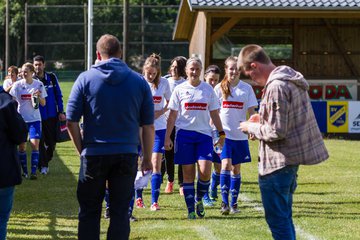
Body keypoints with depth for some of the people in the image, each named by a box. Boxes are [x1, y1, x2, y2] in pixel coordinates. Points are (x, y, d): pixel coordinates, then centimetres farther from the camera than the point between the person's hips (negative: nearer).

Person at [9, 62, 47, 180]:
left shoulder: (39, 85, 0)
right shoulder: (17, 85, -2)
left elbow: (43, 103, 5)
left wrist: (38, 96, -15)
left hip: (35, 118, 0)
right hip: (21, 118, 0)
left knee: (35, 143, -12)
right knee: (22, 145, 3)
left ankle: (33, 171, -11)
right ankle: (24, 171, 17)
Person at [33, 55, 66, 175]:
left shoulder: (51, 77, 2)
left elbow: (58, 95, 6)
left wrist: (61, 112, 3)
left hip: (52, 116, 2)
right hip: (38, 117, -2)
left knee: (52, 142, 8)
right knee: (40, 142, -3)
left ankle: (45, 161, 27)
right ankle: (43, 166, 5)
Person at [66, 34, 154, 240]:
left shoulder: (85, 79, -1)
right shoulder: (139, 81, 3)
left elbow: (71, 122, -3)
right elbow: (148, 126, 4)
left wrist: (82, 150, 9)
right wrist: (148, 158, 12)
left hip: (94, 154, -1)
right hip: (127, 155, 1)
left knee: (89, 212, 10)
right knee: (120, 212, 6)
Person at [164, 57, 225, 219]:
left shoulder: (208, 89, 7)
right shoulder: (180, 89, 4)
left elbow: (214, 114, 12)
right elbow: (172, 115, 5)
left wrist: (221, 133, 8)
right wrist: (167, 137, 0)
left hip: (204, 134, 1)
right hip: (184, 134, 0)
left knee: (205, 172, -13)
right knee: (188, 174, 1)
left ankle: (199, 199, 13)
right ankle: (191, 210, 8)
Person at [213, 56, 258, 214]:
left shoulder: (247, 88, 3)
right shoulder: (219, 88, 1)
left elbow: (251, 112, 4)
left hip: (240, 135, 2)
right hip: (223, 134, -2)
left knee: (236, 169, 7)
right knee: (226, 165, -16)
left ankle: (234, 203, 14)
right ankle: (224, 202, -14)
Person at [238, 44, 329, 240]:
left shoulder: (276, 87, -21)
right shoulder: (293, 79, 10)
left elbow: (276, 132, -23)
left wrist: (251, 127, -7)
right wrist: (263, 119, 13)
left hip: (277, 163, -10)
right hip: (293, 156, 10)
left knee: (277, 218, -4)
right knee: (284, 215, 18)